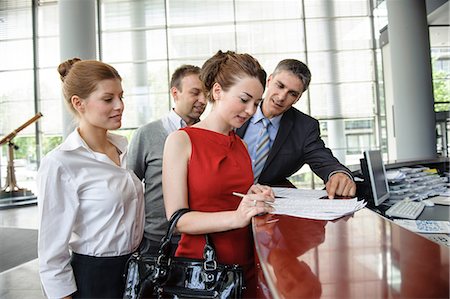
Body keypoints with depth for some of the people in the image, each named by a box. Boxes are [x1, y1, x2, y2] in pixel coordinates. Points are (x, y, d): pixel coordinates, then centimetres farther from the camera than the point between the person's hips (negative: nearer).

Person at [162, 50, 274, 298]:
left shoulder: (242, 145, 7)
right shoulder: (180, 141, -11)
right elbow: (177, 219, -17)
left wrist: (254, 197, -4)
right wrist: (235, 217, -29)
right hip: (199, 266, -5)